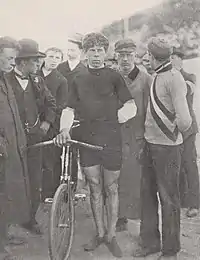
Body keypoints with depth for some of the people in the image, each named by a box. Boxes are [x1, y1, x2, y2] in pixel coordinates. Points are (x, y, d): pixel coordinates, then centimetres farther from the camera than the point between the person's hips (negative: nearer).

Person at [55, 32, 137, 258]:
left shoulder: (114, 77, 2)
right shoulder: (78, 80, 9)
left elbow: (132, 106, -1)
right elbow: (70, 108, 5)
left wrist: (117, 116, -14)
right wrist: (64, 129, -11)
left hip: (111, 139, -2)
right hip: (87, 139, 2)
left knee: (111, 188, 7)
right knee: (95, 188, 11)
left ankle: (111, 235, 22)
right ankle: (99, 233, 27)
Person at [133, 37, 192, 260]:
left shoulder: (174, 78, -17)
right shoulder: (157, 77, 9)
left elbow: (184, 120, -24)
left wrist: (176, 133, -6)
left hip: (167, 147, -8)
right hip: (150, 144, 8)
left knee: (168, 198, 6)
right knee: (147, 193, 16)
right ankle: (150, 242, 34)